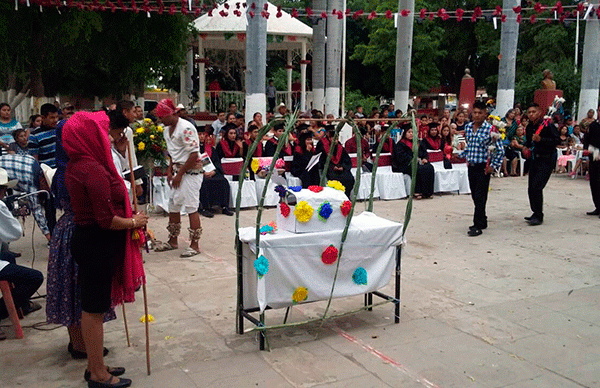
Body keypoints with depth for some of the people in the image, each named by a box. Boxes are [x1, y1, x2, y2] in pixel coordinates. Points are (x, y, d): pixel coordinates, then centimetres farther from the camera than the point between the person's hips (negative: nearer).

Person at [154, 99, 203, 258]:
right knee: (173, 205, 12)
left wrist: (179, 174, -16)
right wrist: (170, 171, 8)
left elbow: (193, 155, -19)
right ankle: (172, 241, 24)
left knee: (191, 207, -7)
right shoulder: (167, 130, 12)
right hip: (178, 171, 9)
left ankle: (194, 245, 0)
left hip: (191, 171, -9)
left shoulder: (186, 128, -17)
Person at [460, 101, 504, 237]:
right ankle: (482, 221, 25)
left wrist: (493, 166, -10)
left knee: (480, 196, -6)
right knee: (474, 195, 11)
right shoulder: (468, 127, 6)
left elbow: (500, 150, -8)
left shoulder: (490, 129, -11)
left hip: (483, 168, -6)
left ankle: (478, 226, -4)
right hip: (471, 167, 6)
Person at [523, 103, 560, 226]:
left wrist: (540, 139, -24)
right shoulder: (529, 127, 11)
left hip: (547, 161, -8)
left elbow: (556, 140, -16)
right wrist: (526, 148, 6)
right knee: (531, 188, 9)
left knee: (537, 187, -15)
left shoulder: (548, 125, -11)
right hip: (534, 160, 8)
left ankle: (538, 216, -6)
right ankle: (536, 213, 24)